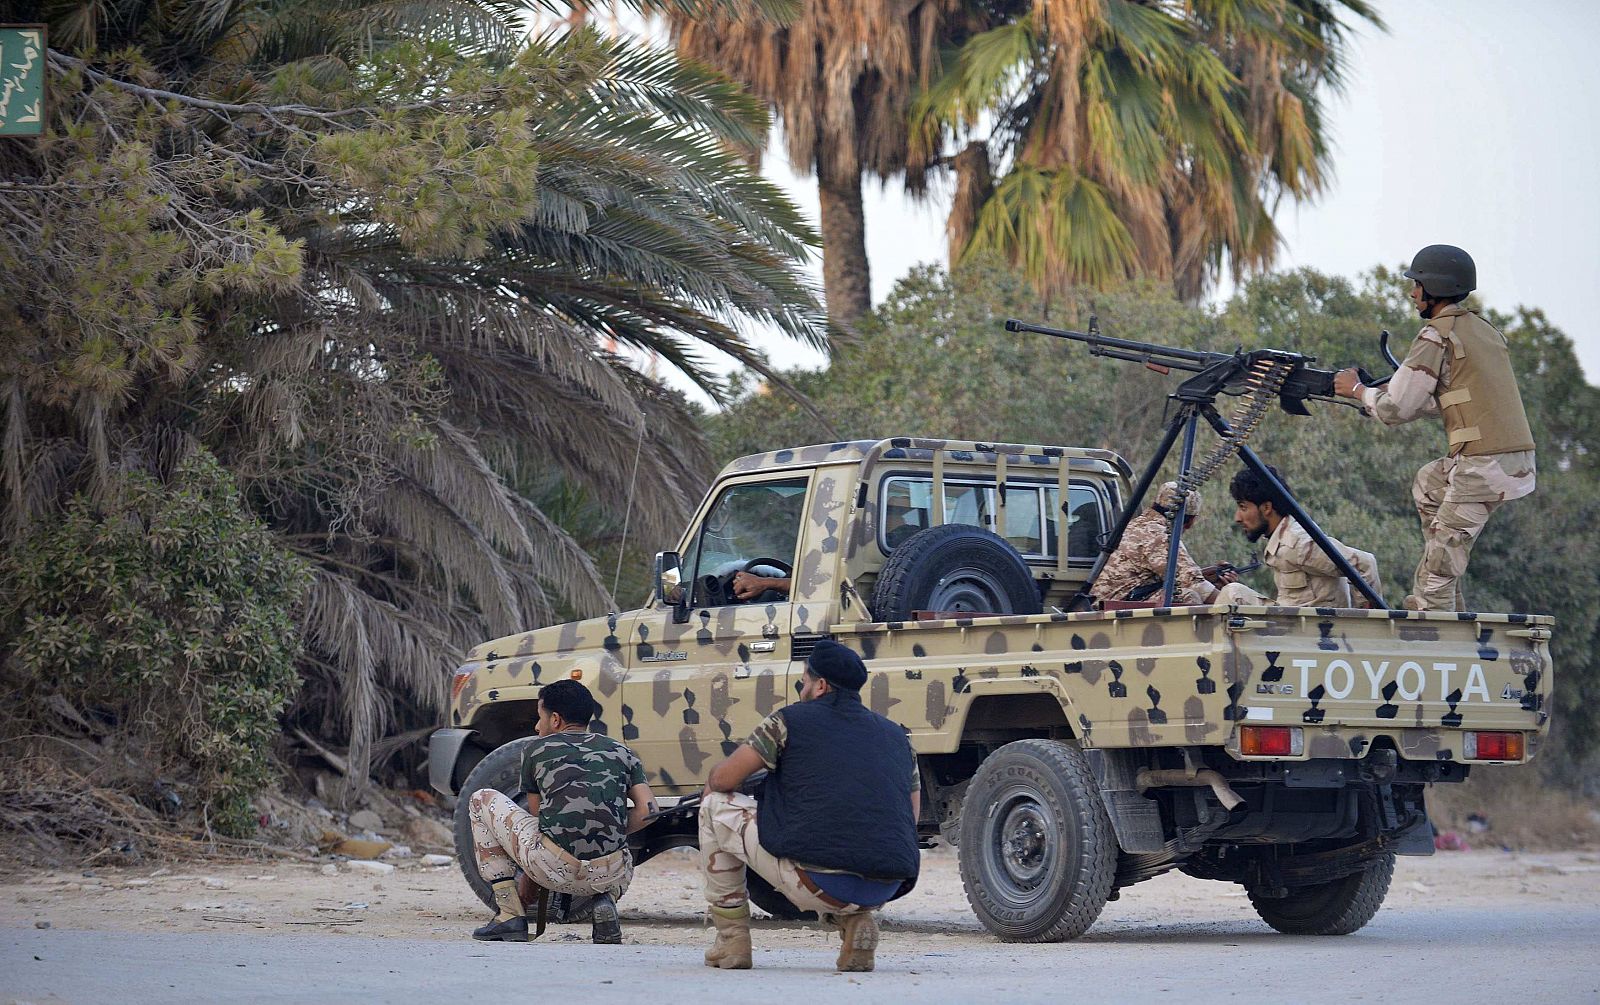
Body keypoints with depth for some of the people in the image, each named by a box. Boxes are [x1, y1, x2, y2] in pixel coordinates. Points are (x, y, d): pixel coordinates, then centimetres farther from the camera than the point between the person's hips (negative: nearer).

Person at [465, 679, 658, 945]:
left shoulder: (537, 748, 14)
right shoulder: (622, 753, 19)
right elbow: (647, 810, 6)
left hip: (555, 868, -3)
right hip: (608, 875, 3)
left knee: (483, 800, 21)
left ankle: (509, 913, 12)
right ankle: (607, 899, 5)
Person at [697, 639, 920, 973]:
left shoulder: (791, 720, 5)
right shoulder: (896, 736, 19)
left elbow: (721, 780, 8)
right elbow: (911, 818, 23)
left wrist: (712, 793, 32)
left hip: (819, 884, -5)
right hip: (887, 890, 5)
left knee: (715, 806, 16)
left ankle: (731, 943, 17)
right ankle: (855, 921, 11)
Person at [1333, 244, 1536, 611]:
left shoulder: (1437, 335, -8)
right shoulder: (1485, 329, 18)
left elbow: (1395, 410, -7)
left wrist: (1357, 390, 12)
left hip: (1484, 466, -9)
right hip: (1519, 460, 9)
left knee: (1434, 577, -4)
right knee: (1427, 484, 32)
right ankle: (1453, 610, 31)